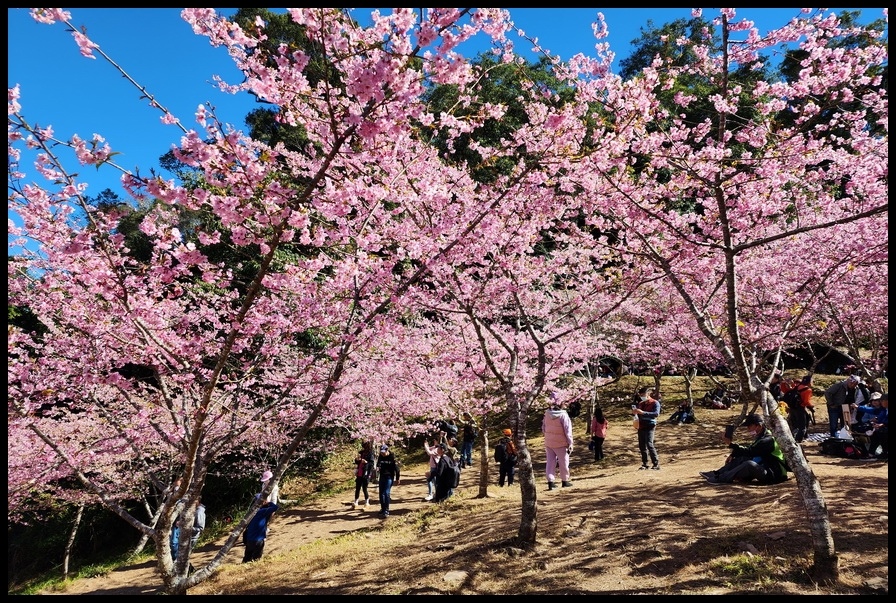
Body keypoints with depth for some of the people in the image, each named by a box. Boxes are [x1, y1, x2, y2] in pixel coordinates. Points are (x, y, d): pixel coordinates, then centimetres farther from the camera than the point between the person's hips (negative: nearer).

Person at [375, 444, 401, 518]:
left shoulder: (392, 457, -12)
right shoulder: (380, 457, 3)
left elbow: (397, 468, -8)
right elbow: (378, 464, 18)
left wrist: (398, 479, -6)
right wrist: (377, 468, -5)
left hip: (389, 477, -6)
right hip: (382, 476, 6)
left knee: (386, 493, -14)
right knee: (381, 493, 10)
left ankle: (386, 511, -10)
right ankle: (383, 508, 27)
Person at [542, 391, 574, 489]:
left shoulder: (547, 414, -3)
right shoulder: (563, 415, -18)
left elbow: (543, 428, 6)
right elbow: (568, 431, -15)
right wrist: (570, 444, -8)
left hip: (549, 443, 4)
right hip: (561, 444, -4)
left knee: (550, 462, 10)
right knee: (563, 463, 12)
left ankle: (550, 482, 5)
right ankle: (565, 481, 24)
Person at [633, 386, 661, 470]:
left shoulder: (655, 403, -2)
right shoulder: (640, 403, 18)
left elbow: (656, 414, -17)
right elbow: (637, 414, 27)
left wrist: (643, 412, -25)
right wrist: (634, 412, 1)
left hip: (649, 426, -7)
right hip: (640, 427, 7)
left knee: (649, 444, -17)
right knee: (641, 446, 7)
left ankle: (656, 464, -13)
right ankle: (644, 463, 15)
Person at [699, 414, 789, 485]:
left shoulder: (767, 440, -19)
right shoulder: (761, 437, 14)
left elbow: (749, 451, -26)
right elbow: (750, 451, 17)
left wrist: (731, 444, -27)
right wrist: (733, 455, 1)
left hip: (774, 475, -10)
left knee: (750, 464, -34)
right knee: (741, 458, 2)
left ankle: (723, 479, -30)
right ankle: (717, 473, -5)